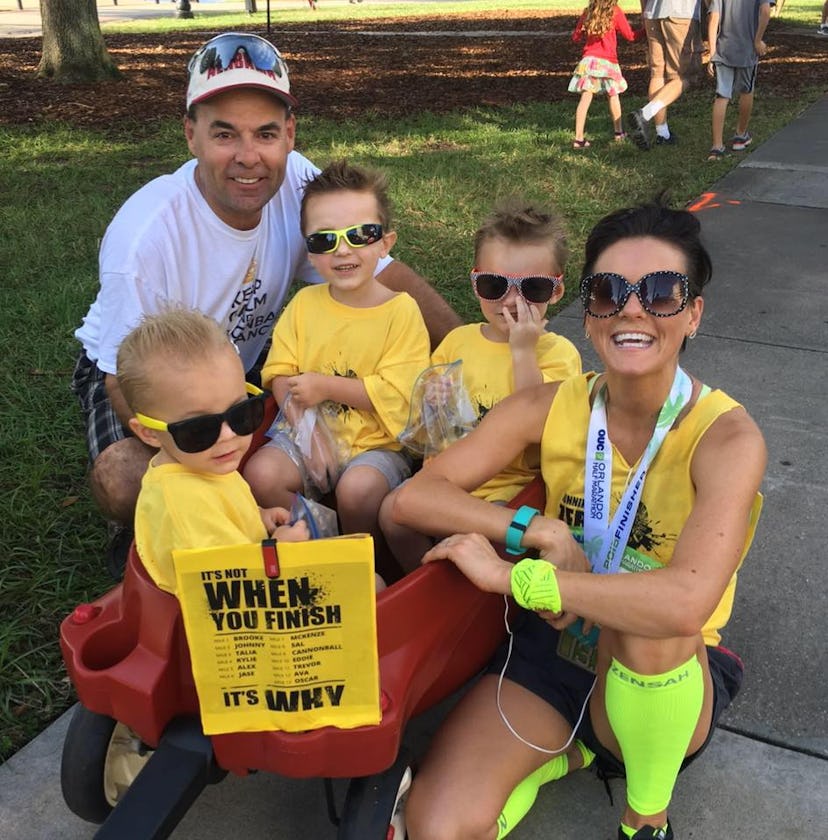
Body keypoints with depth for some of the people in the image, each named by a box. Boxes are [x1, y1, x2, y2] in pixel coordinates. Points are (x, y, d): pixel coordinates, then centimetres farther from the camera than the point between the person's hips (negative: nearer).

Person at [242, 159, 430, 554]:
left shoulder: (401, 310, -9)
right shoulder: (304, 303, 4)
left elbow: (396, 393, -15)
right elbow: (279, 372, 5)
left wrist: (326, 386, -17)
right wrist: (293, 401, -17)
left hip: (376, 443, -4)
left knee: (357, 488, -32)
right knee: (260, 474, -20)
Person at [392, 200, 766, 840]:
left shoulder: (725, 435, -20)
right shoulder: (551, 408, -8)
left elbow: (686, 603, -36)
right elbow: (415, 497, -11)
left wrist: (511, 575, -30)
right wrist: (539, 531, -25)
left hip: (668, 676, -1)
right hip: (555, 643, 2)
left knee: (650, 621, -38)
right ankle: (560, 754, 14)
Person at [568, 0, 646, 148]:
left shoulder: (588, 12, 9)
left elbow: (576, 37, 16)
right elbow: (630, 36, 1)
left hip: (589, 59, 2)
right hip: (607, 61, -2)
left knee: (585, 98, -2)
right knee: (613, 95, 16)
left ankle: (579, 138, -11)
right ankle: (619, 132, 28)